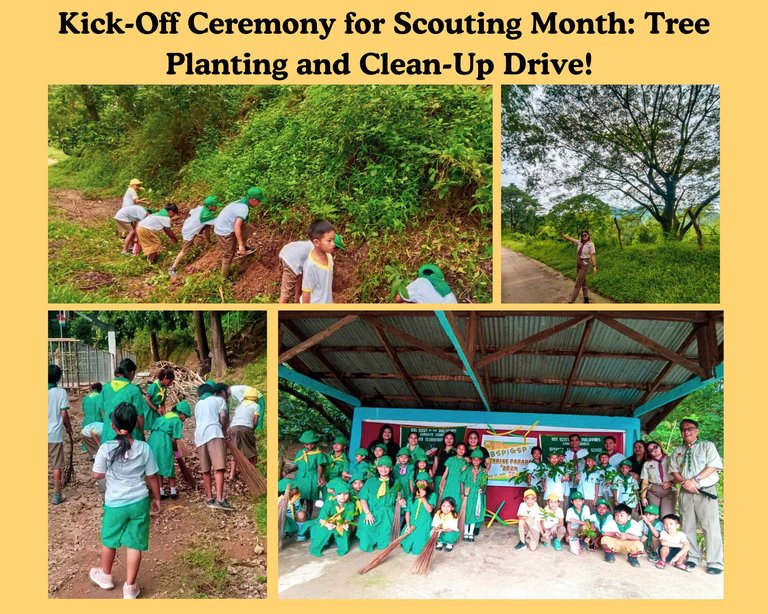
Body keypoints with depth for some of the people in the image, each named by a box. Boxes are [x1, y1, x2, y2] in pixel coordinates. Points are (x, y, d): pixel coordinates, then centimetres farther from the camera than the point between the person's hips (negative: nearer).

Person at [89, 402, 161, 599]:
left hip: (115, 504, -1)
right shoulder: (144, 448, -11)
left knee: (109, 540, 22)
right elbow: (152, 477, -3)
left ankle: (105, 576, 44)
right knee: (134, 544, 9)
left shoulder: (106, 448, -16)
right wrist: (156, 498, 11)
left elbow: (97, 474, -5)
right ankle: (130, 587, 17)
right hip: (139, 502, 1)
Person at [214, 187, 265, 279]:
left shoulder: (241, 202, 3)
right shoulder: (244, 208, -25)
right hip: (224, 232, -8)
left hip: (221, 226, 8)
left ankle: (240, 249, 29)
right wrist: (241, 244, -32)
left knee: (249, 229, 16)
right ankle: (225, 276, 24)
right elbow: (237, 227, -33)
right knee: (229, 256, 6)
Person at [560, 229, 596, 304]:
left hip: (585, 264, -7)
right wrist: (562, 235, -17)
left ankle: (571, 301, -1)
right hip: (578, 263, 7)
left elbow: (592, 256, -15)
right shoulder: (579, 242, 4)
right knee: (583, 282, 16)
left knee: (578, 284, -4)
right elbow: (570, 239, -2)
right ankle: (586, 299, 27)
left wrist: (594, 266, -20)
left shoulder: (590, 244, -11)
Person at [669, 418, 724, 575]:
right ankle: (693, 557, 16)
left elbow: (713, 466, -7)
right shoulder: (677, 451, 16)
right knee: (688, 527, 6)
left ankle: (715, 563, -5)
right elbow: (674, 471, 10)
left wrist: (695, 480, -16)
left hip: (706, 492, -4)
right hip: (685, 493, 4)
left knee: (710, 526, -7)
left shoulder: (707, 446, 5)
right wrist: (684, 483, -10)